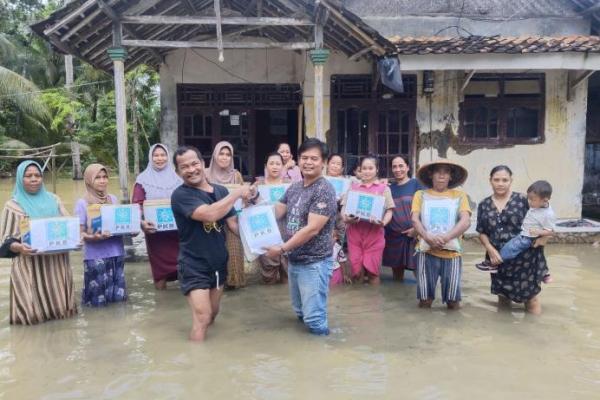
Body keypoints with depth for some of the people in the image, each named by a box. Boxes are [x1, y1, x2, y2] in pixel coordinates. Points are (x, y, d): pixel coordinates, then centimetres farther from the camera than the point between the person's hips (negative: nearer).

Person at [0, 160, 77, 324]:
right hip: (30, 263, -3)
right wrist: (19, 247, -24)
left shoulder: (53, 200, 11)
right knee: (33, 311, -4)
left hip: (56, 260, 3)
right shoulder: (13, 205, 1)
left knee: (58, 302, 8)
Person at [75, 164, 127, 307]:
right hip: (95, 255, -4)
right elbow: (80, 232, -7)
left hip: (116, 252, 4)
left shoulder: (113, 199, 10)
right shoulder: (82, 203, -4)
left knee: (118, 296, 7)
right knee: (98, 300, 0)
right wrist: (92, 237, -26)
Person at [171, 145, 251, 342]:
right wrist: (237, 193, -21)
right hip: (194, 266, -6)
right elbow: (209, 214, -31)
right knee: (202, 317, -9)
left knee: (212, 313, 19)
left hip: (219, 263, 6)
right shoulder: (180, 195, -16)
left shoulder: (221, 191, 3)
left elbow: (234, 224, 4)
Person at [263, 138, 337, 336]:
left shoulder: (324, 191, -17)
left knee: (314, 318, -1)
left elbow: (312, 229, -23)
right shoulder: (294, 188, 8)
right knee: (301, 312, 22)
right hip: (294, 260, 8)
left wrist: (282, 249, -22)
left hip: (314, 263, -8)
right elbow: (275, 213, 11)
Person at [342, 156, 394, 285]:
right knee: (356, 269, 3)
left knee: (372, 270, 2)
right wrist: (346, 218, -12)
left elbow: (389, 210, 3)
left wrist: (383, 222, -17)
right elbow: (344, 207, 9)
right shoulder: (353, 186, 12)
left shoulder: (383, 188, 7)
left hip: (374, 233, -1)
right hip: (354, 231, 2)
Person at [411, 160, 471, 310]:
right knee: (424, 302, 4)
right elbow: (415, 219, -2)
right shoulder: (421, 195, 10)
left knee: (453, 303, 4)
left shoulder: (459, 196, 8)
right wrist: (428, 237, -20)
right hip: (426, 251, 0)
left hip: (452, 252, 0)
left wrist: (445, 238, -19)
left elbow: (466, 222, -4)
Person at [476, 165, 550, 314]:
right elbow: (482, 232, 6)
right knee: (502, 298, 19)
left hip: (524, 258, -3)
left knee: (530, 297, 6)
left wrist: (543, 236, -16)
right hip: (498, 260, 3)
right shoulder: (484, 205, 5)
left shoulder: (523, 200, -5)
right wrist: (490, 249, -9)